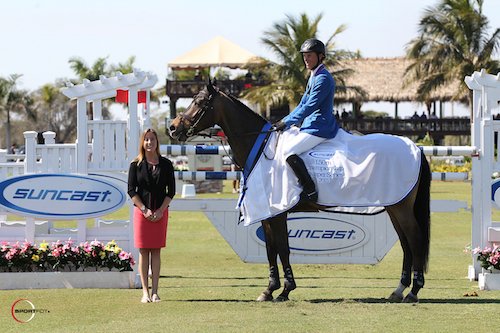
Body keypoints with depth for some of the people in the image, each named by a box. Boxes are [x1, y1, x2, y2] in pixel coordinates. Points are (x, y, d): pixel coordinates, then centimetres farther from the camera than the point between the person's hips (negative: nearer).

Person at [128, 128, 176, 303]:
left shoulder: (165, 164, 6)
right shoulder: (136, 164, 2)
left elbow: (171, 191, 5)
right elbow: (131, 190, -1)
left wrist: (161, 210, -6)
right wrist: (145, 210, -10)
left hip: (161, 212, 1)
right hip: (141, 211, -1)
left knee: (156, 251, 1)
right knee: (143, 251, -2)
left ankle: (155, 292, 3)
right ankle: (145, 292, 0)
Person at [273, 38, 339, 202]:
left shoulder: (323, 78, -15)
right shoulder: (313, 77, 17)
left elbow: (309, 107, -20)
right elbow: (302, 104, 21)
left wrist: (287, 123, -20)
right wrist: (284, 122, 11)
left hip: (319, 127, -11)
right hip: (312, 125, 11)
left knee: (288, 151, -24)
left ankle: (310, 192, -23)